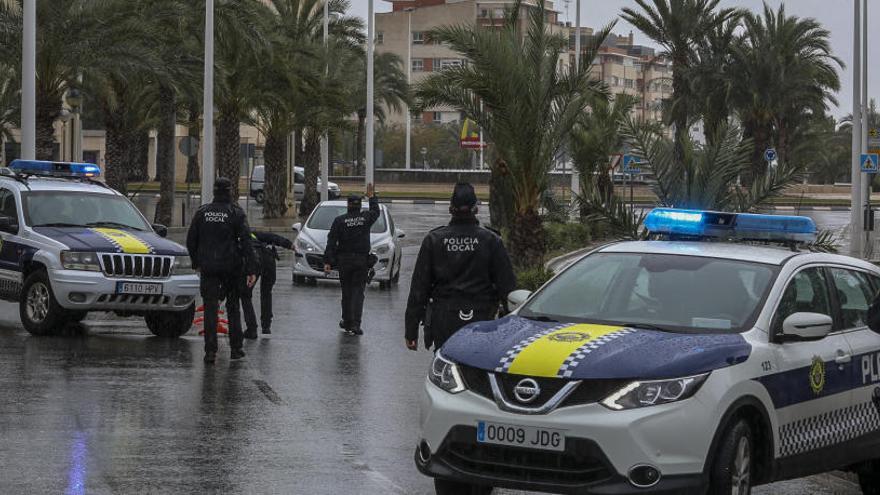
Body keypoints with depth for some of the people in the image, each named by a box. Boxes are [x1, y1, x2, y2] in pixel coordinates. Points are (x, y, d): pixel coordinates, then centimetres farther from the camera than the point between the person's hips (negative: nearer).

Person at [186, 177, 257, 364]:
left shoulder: (202, 212, 4)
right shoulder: (236, 212, -4)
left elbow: (191, 240, 8)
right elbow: (246, 242, -10)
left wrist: (196, 263, 21)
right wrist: (251, 270, -10)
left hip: (208, 268, 1)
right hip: (231, 266, -1)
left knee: (210, 308, 0)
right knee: (233, 307, 13)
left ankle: (210, 350, -9)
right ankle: (236, 348, 17)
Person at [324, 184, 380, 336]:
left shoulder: (339, 220, -4)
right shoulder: (366, 218, -1)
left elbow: (331, 242, -8)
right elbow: (375, 211, 23)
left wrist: (327, 262, -8)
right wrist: (372, 197, 38)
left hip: (344, 261, 0)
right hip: (362, 261, 0)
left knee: (346, 292, 12)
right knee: (358, 292, -1)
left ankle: (347, 322, 20)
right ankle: (355, 324, -13)